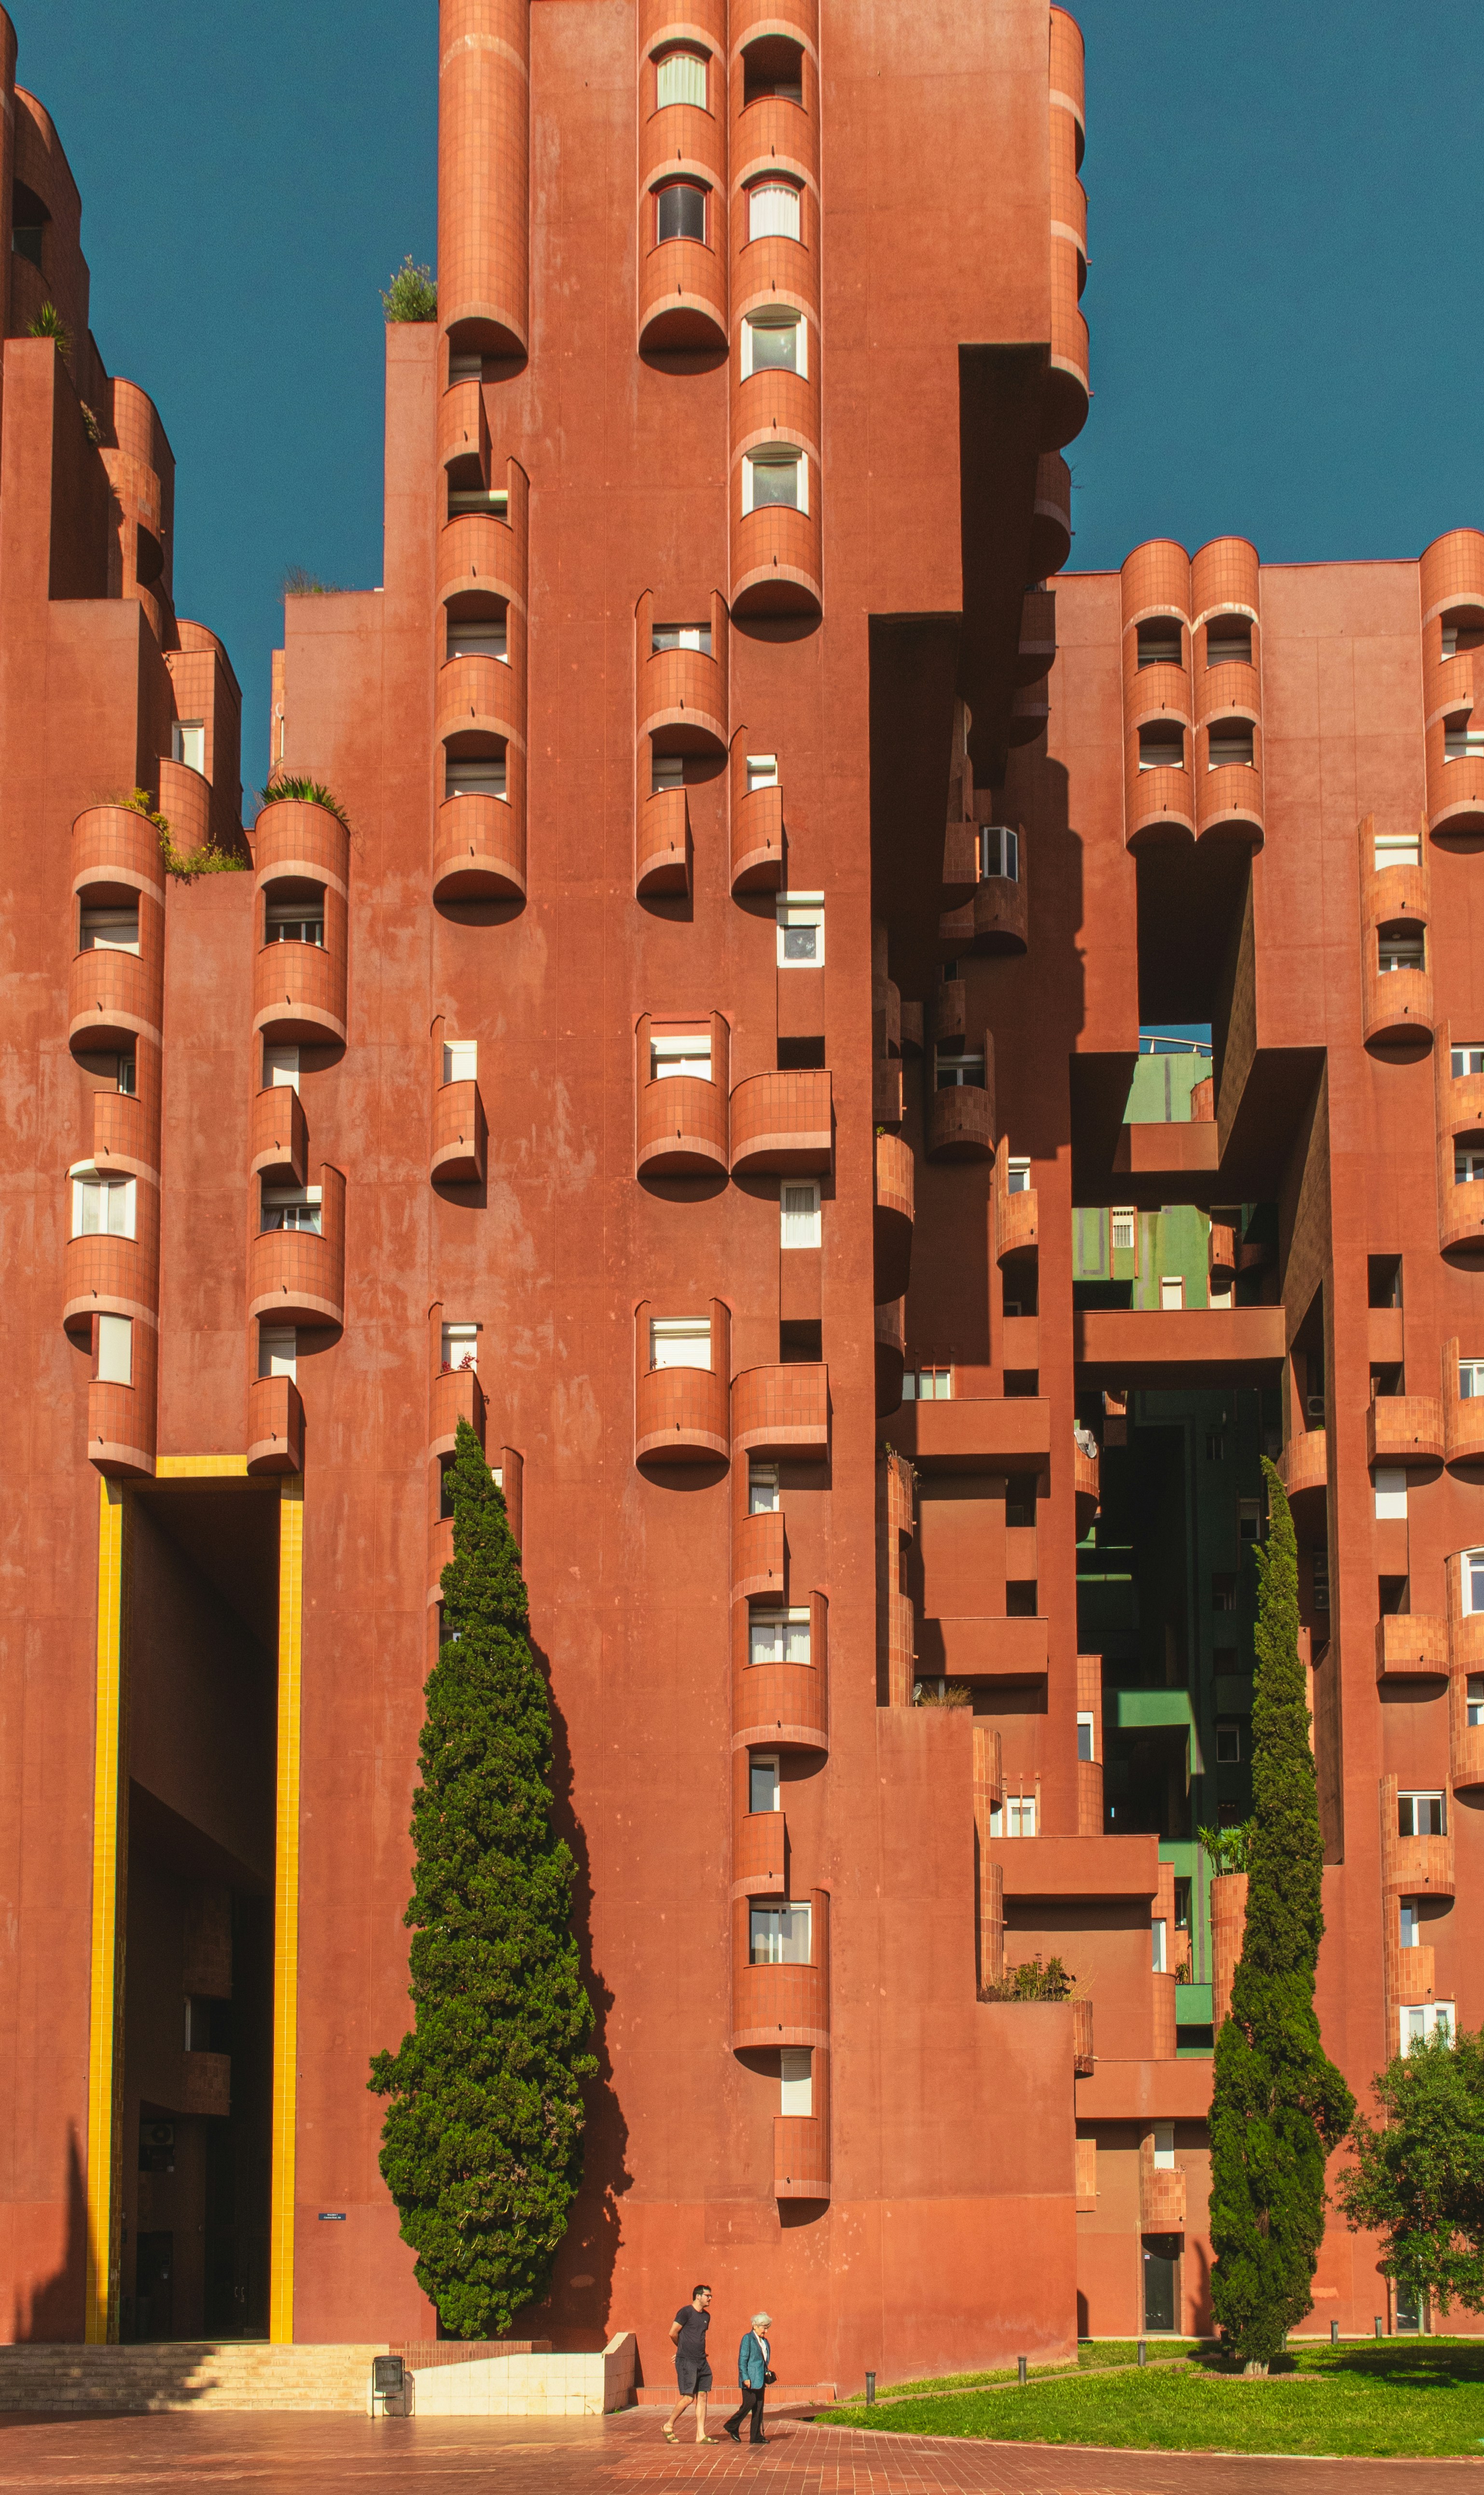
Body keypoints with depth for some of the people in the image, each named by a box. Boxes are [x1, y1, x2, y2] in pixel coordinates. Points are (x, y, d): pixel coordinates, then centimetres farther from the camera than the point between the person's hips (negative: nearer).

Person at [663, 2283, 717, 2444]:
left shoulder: (706, 2316, 15)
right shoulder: (686, 2312, -9)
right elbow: (673, 2333, -8)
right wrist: (683, 2349, 7)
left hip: (701, 2362, 8)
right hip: (686, 2362, -8)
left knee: (702, 2397, 3)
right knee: (688, 2398, -9)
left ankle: (701, 2435, 6)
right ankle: (669, 2426, 9)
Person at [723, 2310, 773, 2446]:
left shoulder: (765, 2342, 17)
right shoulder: (748, 2338, -6)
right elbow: (742, 2360, -11)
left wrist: (767, 2375, 10)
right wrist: (745, 2378, -18)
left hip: (760, 2379, 8)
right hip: (750, 2379, -8)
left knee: (759, 2408, 5)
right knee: (749, 2404, -12)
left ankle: (756, 2436, 6)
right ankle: (732, 2426, 6)